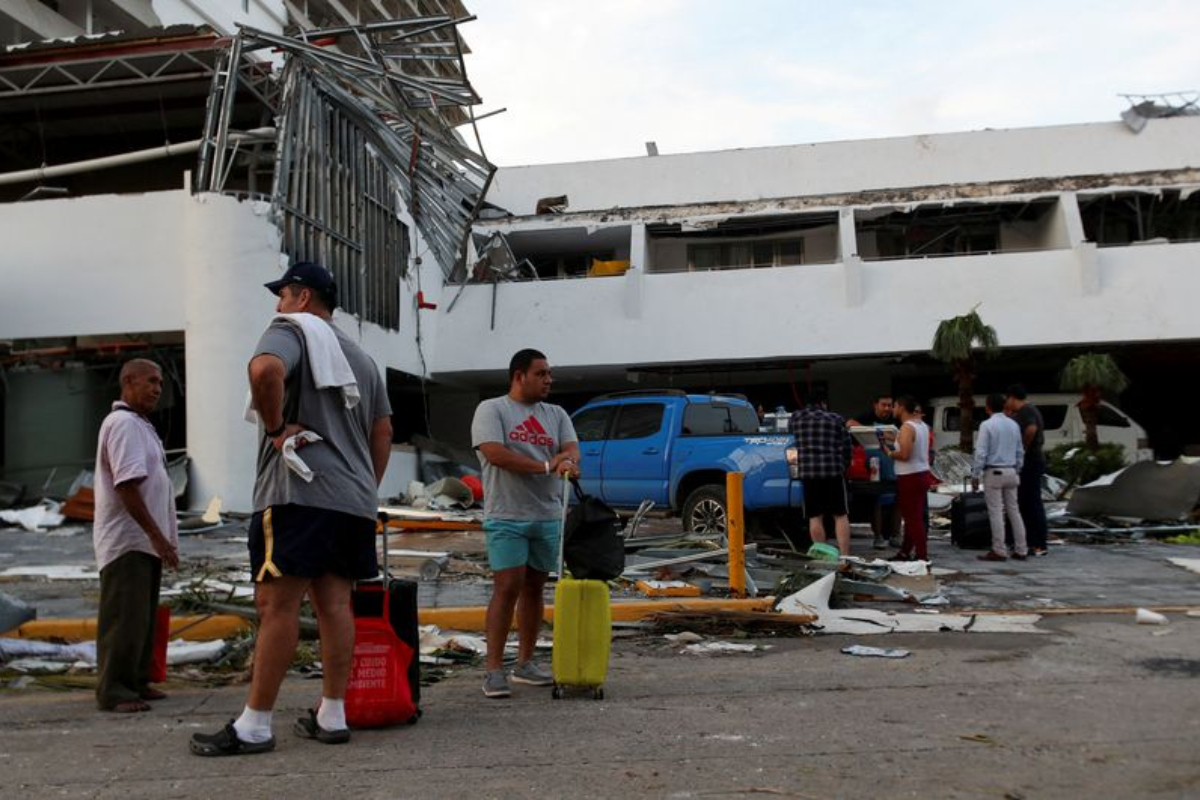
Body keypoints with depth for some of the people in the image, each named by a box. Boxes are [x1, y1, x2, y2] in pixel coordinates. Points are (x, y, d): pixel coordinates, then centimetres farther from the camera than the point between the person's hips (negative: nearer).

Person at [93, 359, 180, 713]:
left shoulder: (140, 425, 18)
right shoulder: (124, 424, -15)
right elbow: (126, 485, -22)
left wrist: (161, 537, 18)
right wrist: (156, 535, -22)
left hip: (144, 540, 10)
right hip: (126, 540, -10)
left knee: (143, 617, 14)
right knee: (124, 618, -6)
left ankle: (135, 682, 21)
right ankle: (112, 690, 1)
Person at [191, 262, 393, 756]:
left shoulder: (291, 330, 1)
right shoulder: (361, 358, 25)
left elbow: (266, 369, -24)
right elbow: (383, 432, 24)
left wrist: (275, 427, -12)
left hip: (300, 492, -8)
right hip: (355, 499, 8)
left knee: (277, 604, -6)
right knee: (334, 604, 8)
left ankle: (254, 727, -3)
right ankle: (332, 717, 11)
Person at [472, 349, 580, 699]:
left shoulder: (556, 414, 14)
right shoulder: (492, 409, -2)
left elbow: (572, 448, 0)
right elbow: (494, 453, -16)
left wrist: (568, 460, -26)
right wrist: (546, 466, -16)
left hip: (548, 516, 6)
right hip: (507, 516, -5)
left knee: (534, 588, 11)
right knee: (508, 588, -10)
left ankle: (526, 663, 22)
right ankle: (494, 669, -4)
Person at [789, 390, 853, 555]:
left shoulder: (795, 418, 10)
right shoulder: (835, 419, 4)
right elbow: (847, 447, 4)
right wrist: (844, 466, 19)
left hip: (807, 472, 1)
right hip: (834, 471, -1)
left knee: (815, 517, 6)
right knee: (840, 516, 5)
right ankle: (845, 555, 0)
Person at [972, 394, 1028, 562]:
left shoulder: (987, 425, -12)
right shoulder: (1014, 425, 8)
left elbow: (981, 452, -14)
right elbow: (1020, 451, 13)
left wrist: (975, 475, -8)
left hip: (993, 472, -6)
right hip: (1011, 472, 6)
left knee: (996, 512, -3)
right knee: (1013, 511, 11)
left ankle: (998, 551, -2)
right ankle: (1021, 550, 13)